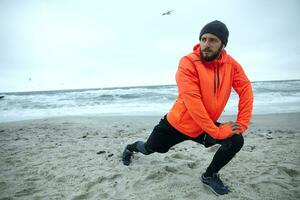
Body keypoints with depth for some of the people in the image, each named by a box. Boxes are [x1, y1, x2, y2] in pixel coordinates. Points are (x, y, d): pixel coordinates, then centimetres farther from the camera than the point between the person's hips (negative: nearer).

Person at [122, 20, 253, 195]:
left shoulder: (231, 64, -8)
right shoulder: (188, 62, -24)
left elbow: (246, 91, -5)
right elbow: (192, 102, -30)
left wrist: (241, 124, -14)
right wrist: (216, 131, -25)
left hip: (206, 127, 4)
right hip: (177, 123, -3)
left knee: (236, 141, -11)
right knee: (149, 149, 12)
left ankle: (210, 175, 13)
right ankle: (131, 148, 50)